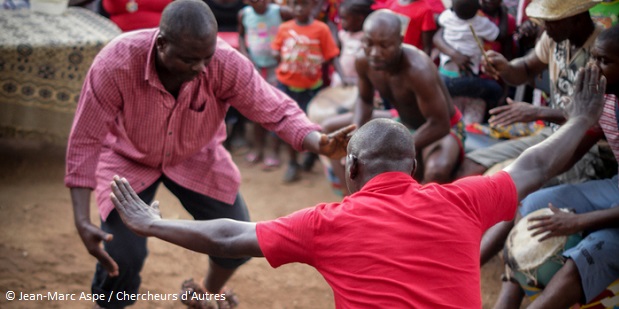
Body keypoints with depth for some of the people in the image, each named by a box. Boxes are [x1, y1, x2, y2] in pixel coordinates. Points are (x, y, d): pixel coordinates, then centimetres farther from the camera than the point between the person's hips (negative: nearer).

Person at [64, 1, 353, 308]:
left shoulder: (226, 63, -32)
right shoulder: (116, 63, -36)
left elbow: (277, 110, -25)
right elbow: (86, 140, -28)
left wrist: (320, 143, -46)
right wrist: (82, 221, -33)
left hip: (195, 155, 3)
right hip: (128, 157, -2)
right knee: (122, 257, -17)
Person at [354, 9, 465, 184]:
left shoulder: (417, 70, -38)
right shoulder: (363, 62, -17)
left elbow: (439, 125, -32)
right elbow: (365, 100, 3)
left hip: (442, 129, -7)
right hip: (403, 124, 7)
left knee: (437, 170, -41)